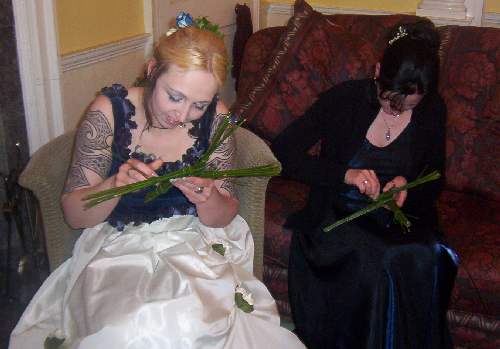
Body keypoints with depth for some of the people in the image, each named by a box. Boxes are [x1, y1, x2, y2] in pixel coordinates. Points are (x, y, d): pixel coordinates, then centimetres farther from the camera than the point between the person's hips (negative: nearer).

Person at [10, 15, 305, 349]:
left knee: (198, 322, -29)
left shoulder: (215, 117, -6)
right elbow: (74, 214, -5)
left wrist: (208, 200, -22)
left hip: (196, 246, 1)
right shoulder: (110, 110, -10)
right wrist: (116, 184, -25)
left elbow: (223, 218, 1)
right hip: (120, 250, -1)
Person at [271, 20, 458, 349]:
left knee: (422, 263, -29)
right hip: (339, 212, -2)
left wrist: (406, 183, -10)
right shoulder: (345, 99, -9)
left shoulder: (433, 110, 2)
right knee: (368, 264, -32)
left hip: (400, 217, 3)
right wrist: (346, 174, -24)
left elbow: (434, 180, 14)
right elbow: (283, 151, -13)